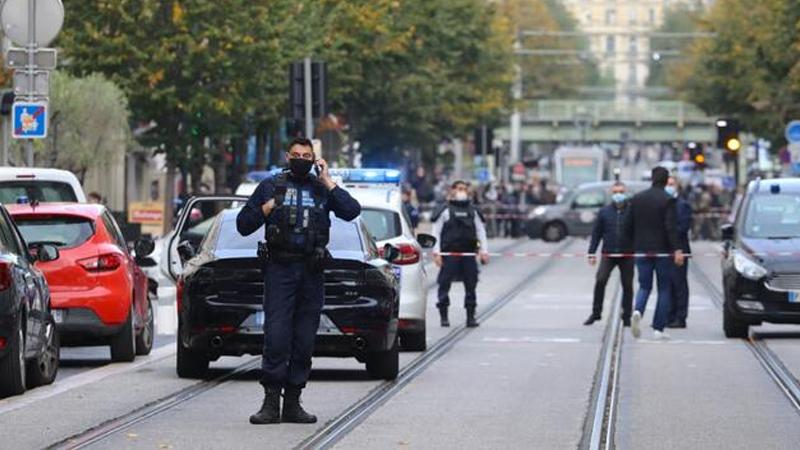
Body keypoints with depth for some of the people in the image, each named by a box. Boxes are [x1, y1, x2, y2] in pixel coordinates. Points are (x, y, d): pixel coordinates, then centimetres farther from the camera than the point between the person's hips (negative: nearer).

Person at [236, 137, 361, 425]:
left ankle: (293, 403, 10)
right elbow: (243, 225, 10)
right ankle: (271, 403, -8)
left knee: (304, 341, 4)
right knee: (276, 336, -10)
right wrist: (266, 209, -6)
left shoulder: (322, 189, 12)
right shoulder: (271, 186, 9)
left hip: (311, 272, 2)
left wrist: (328, 182, -5)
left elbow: (352, 211, -4)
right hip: (279, 269, -2)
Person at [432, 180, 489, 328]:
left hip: (468, 254, 3)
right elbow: (436, 232, 1)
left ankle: (471, 316, 8)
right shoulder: (445, 210, 2)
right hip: (449, 254, -3)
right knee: (444, 284, -3)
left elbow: (481, 231, 14)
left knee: (471, 285, 2)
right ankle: (443, 316, 5)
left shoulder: (472, 211, 13)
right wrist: (436, 252, -7)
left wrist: (484, 250, 4)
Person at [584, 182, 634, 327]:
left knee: (627, 285, 5)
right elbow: (596, 233, 8)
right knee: (600, 281, -13)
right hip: (608, 254, 0)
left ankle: (626, 316, 15)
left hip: (627, 255, 0)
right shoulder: (604, 212, 5)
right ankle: (596, 312, -3)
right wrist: (592, 253, 3)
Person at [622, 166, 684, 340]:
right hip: (662, 251, -3)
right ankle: (658, 329, 3)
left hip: (641, 250, 4)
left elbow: (627, 226, 7)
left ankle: (637, 311, -20)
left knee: (644, 286, 11)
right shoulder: (667, 200, -9)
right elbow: (671, 227, -18)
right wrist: (677, 249, -19)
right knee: (664, 289, 6)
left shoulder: (637, 199, 5)